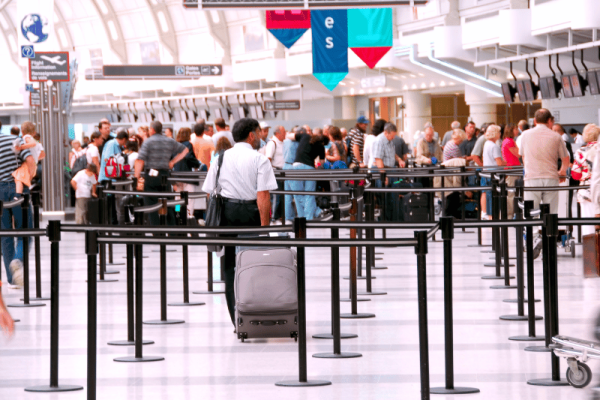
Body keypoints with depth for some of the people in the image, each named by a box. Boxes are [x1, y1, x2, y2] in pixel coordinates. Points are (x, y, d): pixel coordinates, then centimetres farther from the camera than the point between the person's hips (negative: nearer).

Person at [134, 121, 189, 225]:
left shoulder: (148, 141, -6)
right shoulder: (169, 141, 9)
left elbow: (140, 160, -15)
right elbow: (185, 150, 21)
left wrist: (137, 178, -14)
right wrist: (173, 162, 17)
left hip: (151, 175, -4)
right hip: (164, 174, 4)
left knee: (151, 205, 0)